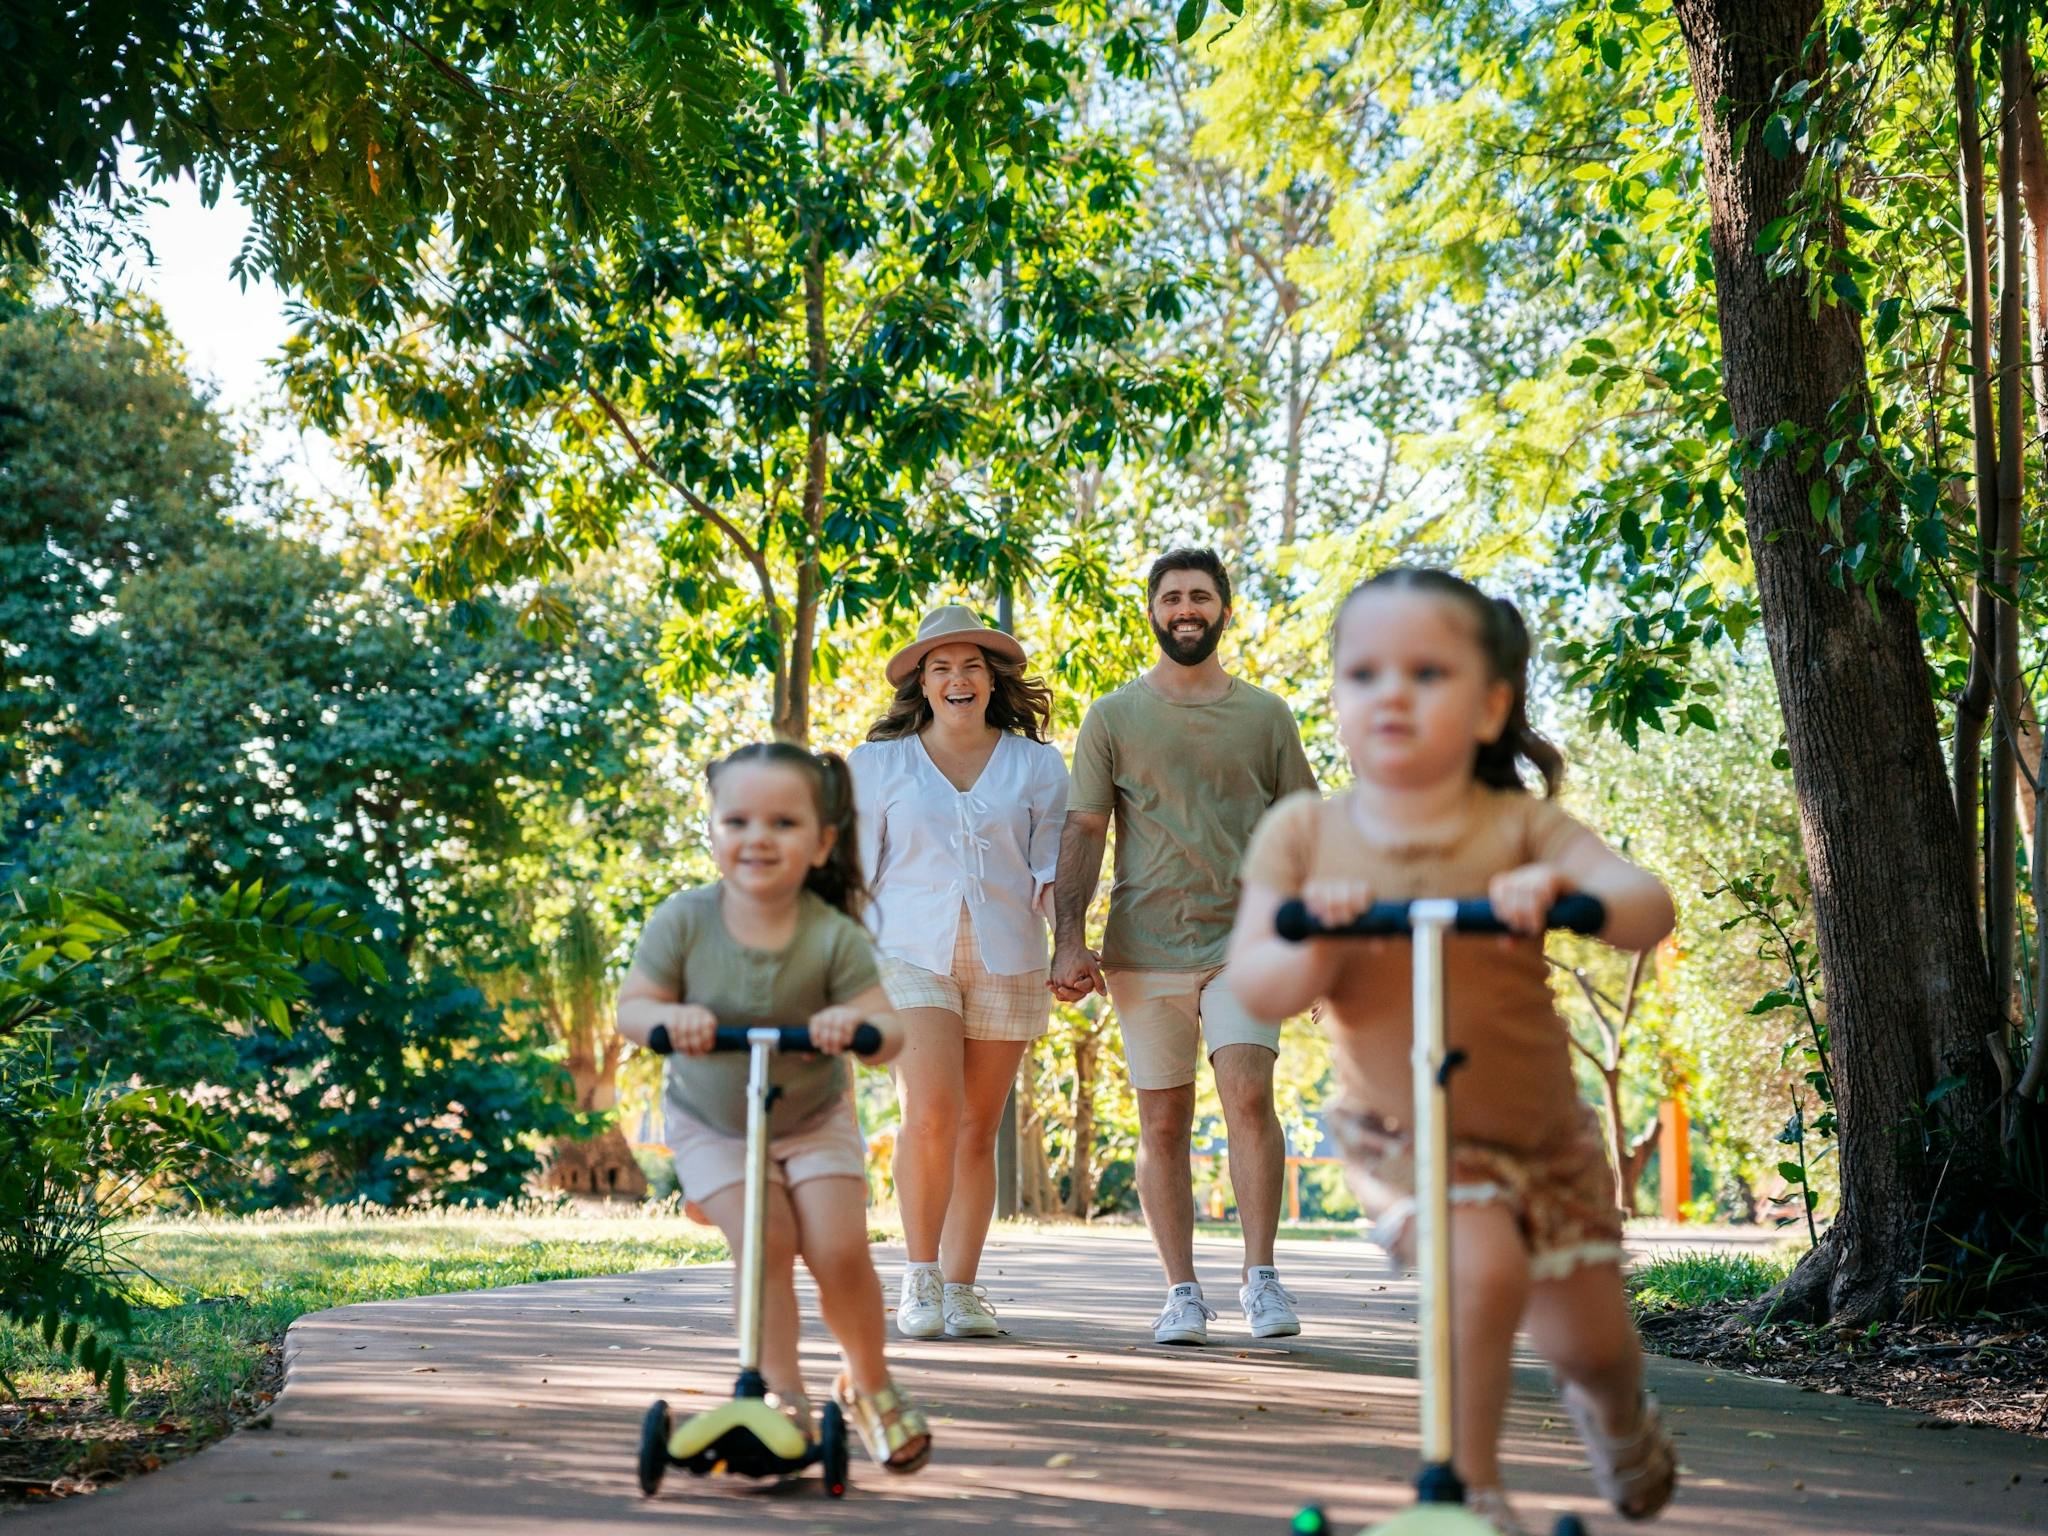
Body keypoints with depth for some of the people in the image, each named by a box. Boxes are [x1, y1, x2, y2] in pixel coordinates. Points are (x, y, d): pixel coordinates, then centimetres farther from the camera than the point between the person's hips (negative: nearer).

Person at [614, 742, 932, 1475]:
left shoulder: (833, 936, -21)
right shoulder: (684, 921, -19)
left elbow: (888, 1028, -26)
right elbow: (631, 1005, -18)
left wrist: (855, 1022, -48)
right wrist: (668, 1016, -40)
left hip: (813, 1118, 0)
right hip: (710, 1121, 0)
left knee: (838, 1248, -11)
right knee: (764, 1242, -18)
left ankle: (870, 1384, 16)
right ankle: (783, 1393, -2)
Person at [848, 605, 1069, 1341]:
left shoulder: (1036, 764, 11)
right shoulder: (879, 763, 10)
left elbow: (1050, 867, 8)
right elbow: (855, 872, 11)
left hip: (1005, 960, 1)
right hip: (911, 952, -1)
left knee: (977, 1129, 3)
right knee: (931, 1112, -18)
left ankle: (961, 1288, 12)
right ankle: (919, 1279, -4)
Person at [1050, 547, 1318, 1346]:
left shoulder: (1265, 715, 11)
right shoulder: (1113, 717, 7)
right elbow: (1082, 832, 4)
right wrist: (1069, 940, -6)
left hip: (1244, 941, 0)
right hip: (1145, 946, 0)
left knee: (1248, 1094, -17)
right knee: (1163, 1123, 4)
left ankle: (1260, 1278, -6)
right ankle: (1182, 1293, 13)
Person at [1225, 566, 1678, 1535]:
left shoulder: (1521, 828, -10)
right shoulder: (1303, 834, -8)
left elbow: (1648, 910, -23)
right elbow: (1252, 988, -11)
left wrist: (1565, 889, -43)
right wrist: (1316, 947, -32)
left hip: (1544, 1129, 2)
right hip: (1400, 1132, -1)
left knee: (1588, 1337, 10)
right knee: (1482, 1266, -28)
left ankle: (1618, 1414, 50)